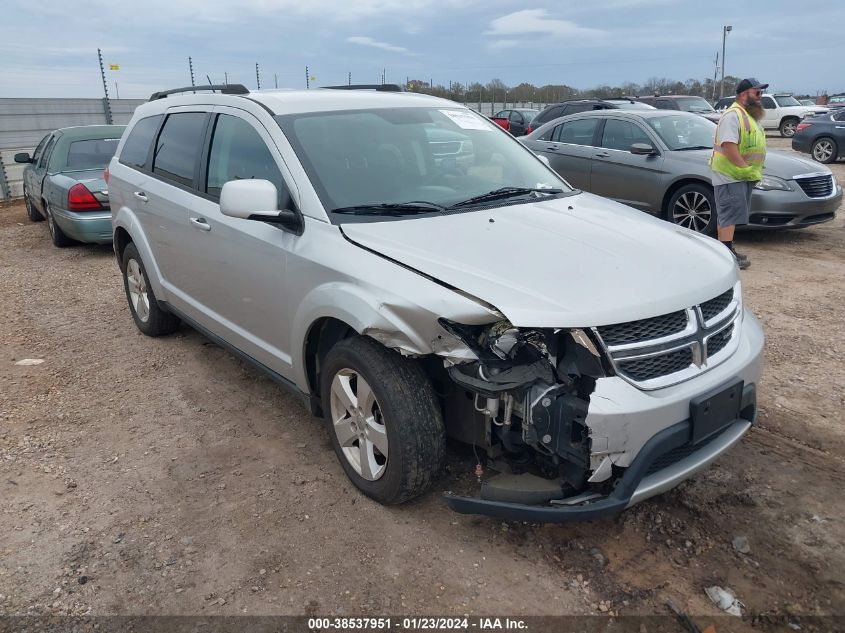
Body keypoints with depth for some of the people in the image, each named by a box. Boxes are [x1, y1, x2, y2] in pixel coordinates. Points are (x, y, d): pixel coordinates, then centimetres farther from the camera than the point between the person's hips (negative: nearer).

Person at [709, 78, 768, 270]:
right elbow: (728, 146, -25)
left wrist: (752, 171, 15)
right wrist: (745, 168, -24)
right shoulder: (733, 115, -14)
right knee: (730, 213, -13)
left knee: (731, 216, 12)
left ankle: (726, 249, 18)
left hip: (743, 176, 10)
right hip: (729, 175, -10)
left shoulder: (750, 116, 19)